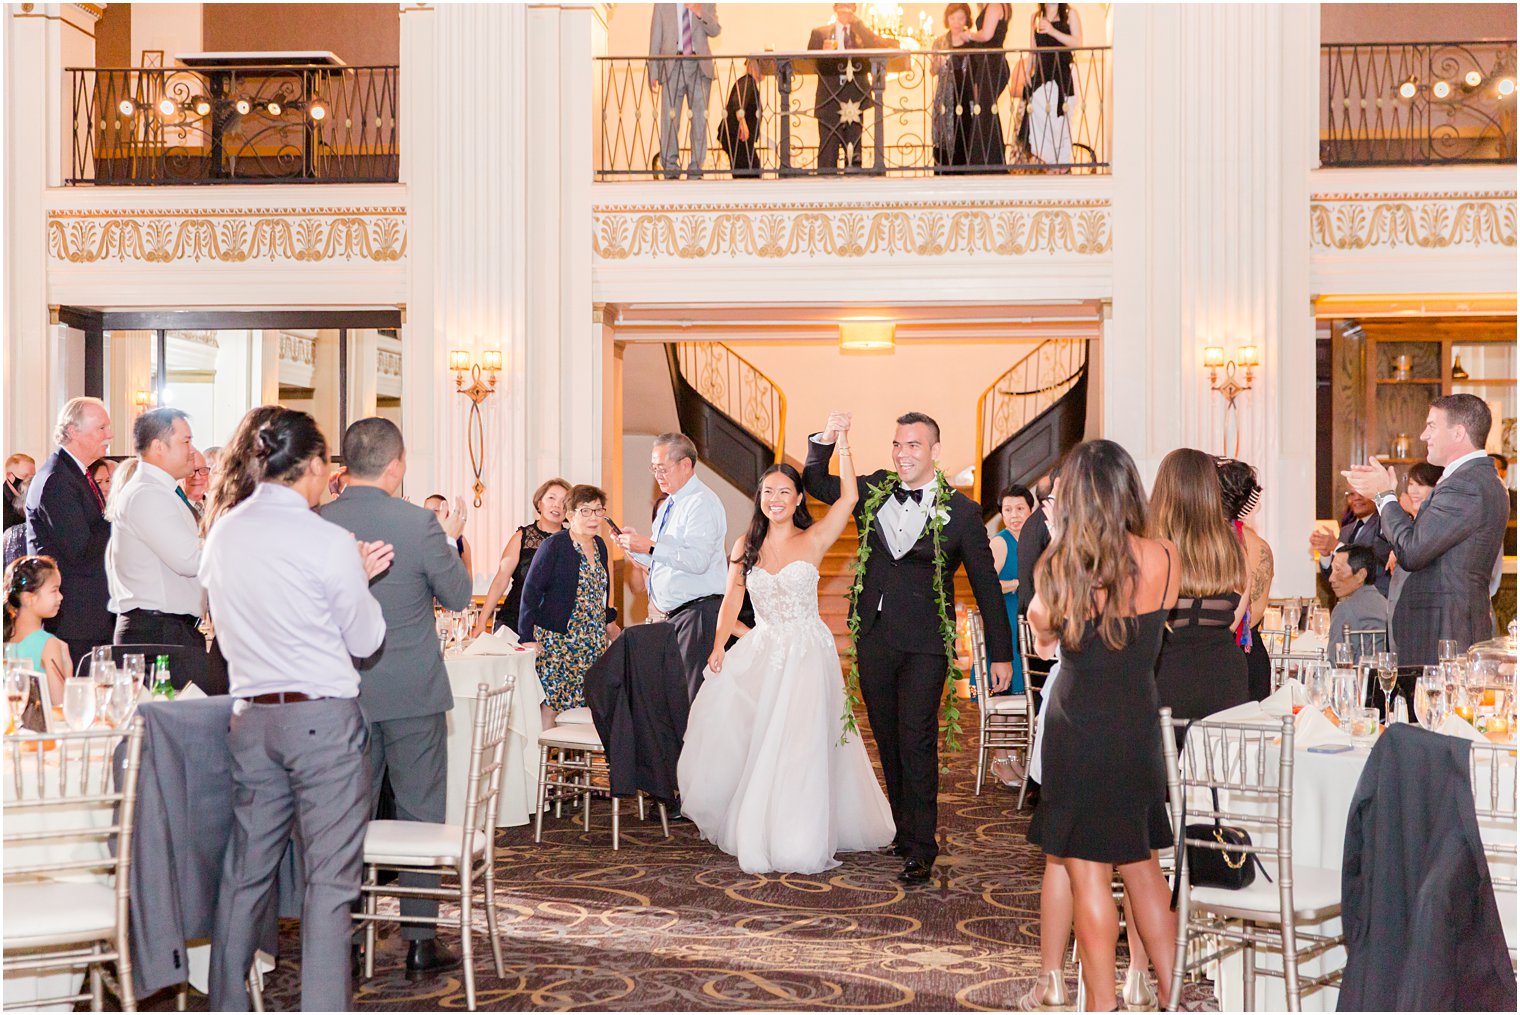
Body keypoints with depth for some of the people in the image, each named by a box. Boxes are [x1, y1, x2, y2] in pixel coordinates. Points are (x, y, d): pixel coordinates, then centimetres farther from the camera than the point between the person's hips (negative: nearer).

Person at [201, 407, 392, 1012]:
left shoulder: (222, 533, 6)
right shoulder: (327, 542, -13)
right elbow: (366, 641, -3)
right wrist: (360, 579, 11)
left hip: (253, 716, 6)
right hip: (323, 717, -6)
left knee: (246, 870, 15)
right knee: (329, 877, -1)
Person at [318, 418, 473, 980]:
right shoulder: (418, 522, -14)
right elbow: (459, 595, -2)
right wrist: (449, 539, 13)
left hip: (342, 695, 3)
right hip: (412, 691, -3)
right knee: (421, 814, 6)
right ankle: (420, 940, 10)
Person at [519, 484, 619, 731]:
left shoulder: (599, 545, 12)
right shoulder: (553, 546, -8)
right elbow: (531, 590, -10)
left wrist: (609, 620, 19)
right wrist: (527, 636, -15)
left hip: (593, 642, 6)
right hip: (556, 640, -6)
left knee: (581, 706, 2)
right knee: (550, 703, -11)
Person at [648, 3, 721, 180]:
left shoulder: (707, 4, 12)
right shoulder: (662, 5, 11)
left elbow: (715, 31, -1)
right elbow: (655, 39, 9)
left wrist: (700, 13, -19)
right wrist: (653, 73, 2)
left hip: (700, 66, 1)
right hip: (673, 65, -1)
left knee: (700, 117, -2)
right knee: (669, 117, -7)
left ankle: (695, 168, 2)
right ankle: (670, 167, -2)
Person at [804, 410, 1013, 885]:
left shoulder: (961, 511, -4)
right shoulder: (873, 490, 6)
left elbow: (986, 584, 1)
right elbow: (817, 484, 17)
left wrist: (1001, 653, 2)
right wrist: (825, 441, -3)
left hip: (924, 644, -4)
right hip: (873, 638, 5)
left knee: (916, 740, -9)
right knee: (889, 740, 12)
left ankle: (921, 849, -3)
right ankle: (903, 829, 25)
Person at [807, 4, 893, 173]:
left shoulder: (863, 33, 14)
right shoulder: (819, 33, 11)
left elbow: (879, 47, -6)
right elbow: (810, 62, 5)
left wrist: (857, 23, -6)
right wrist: (824, 52, -13)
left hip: (855, 101, 1)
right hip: (830, 100, -1)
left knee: (854, 153, 2)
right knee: (828, 150, -4)